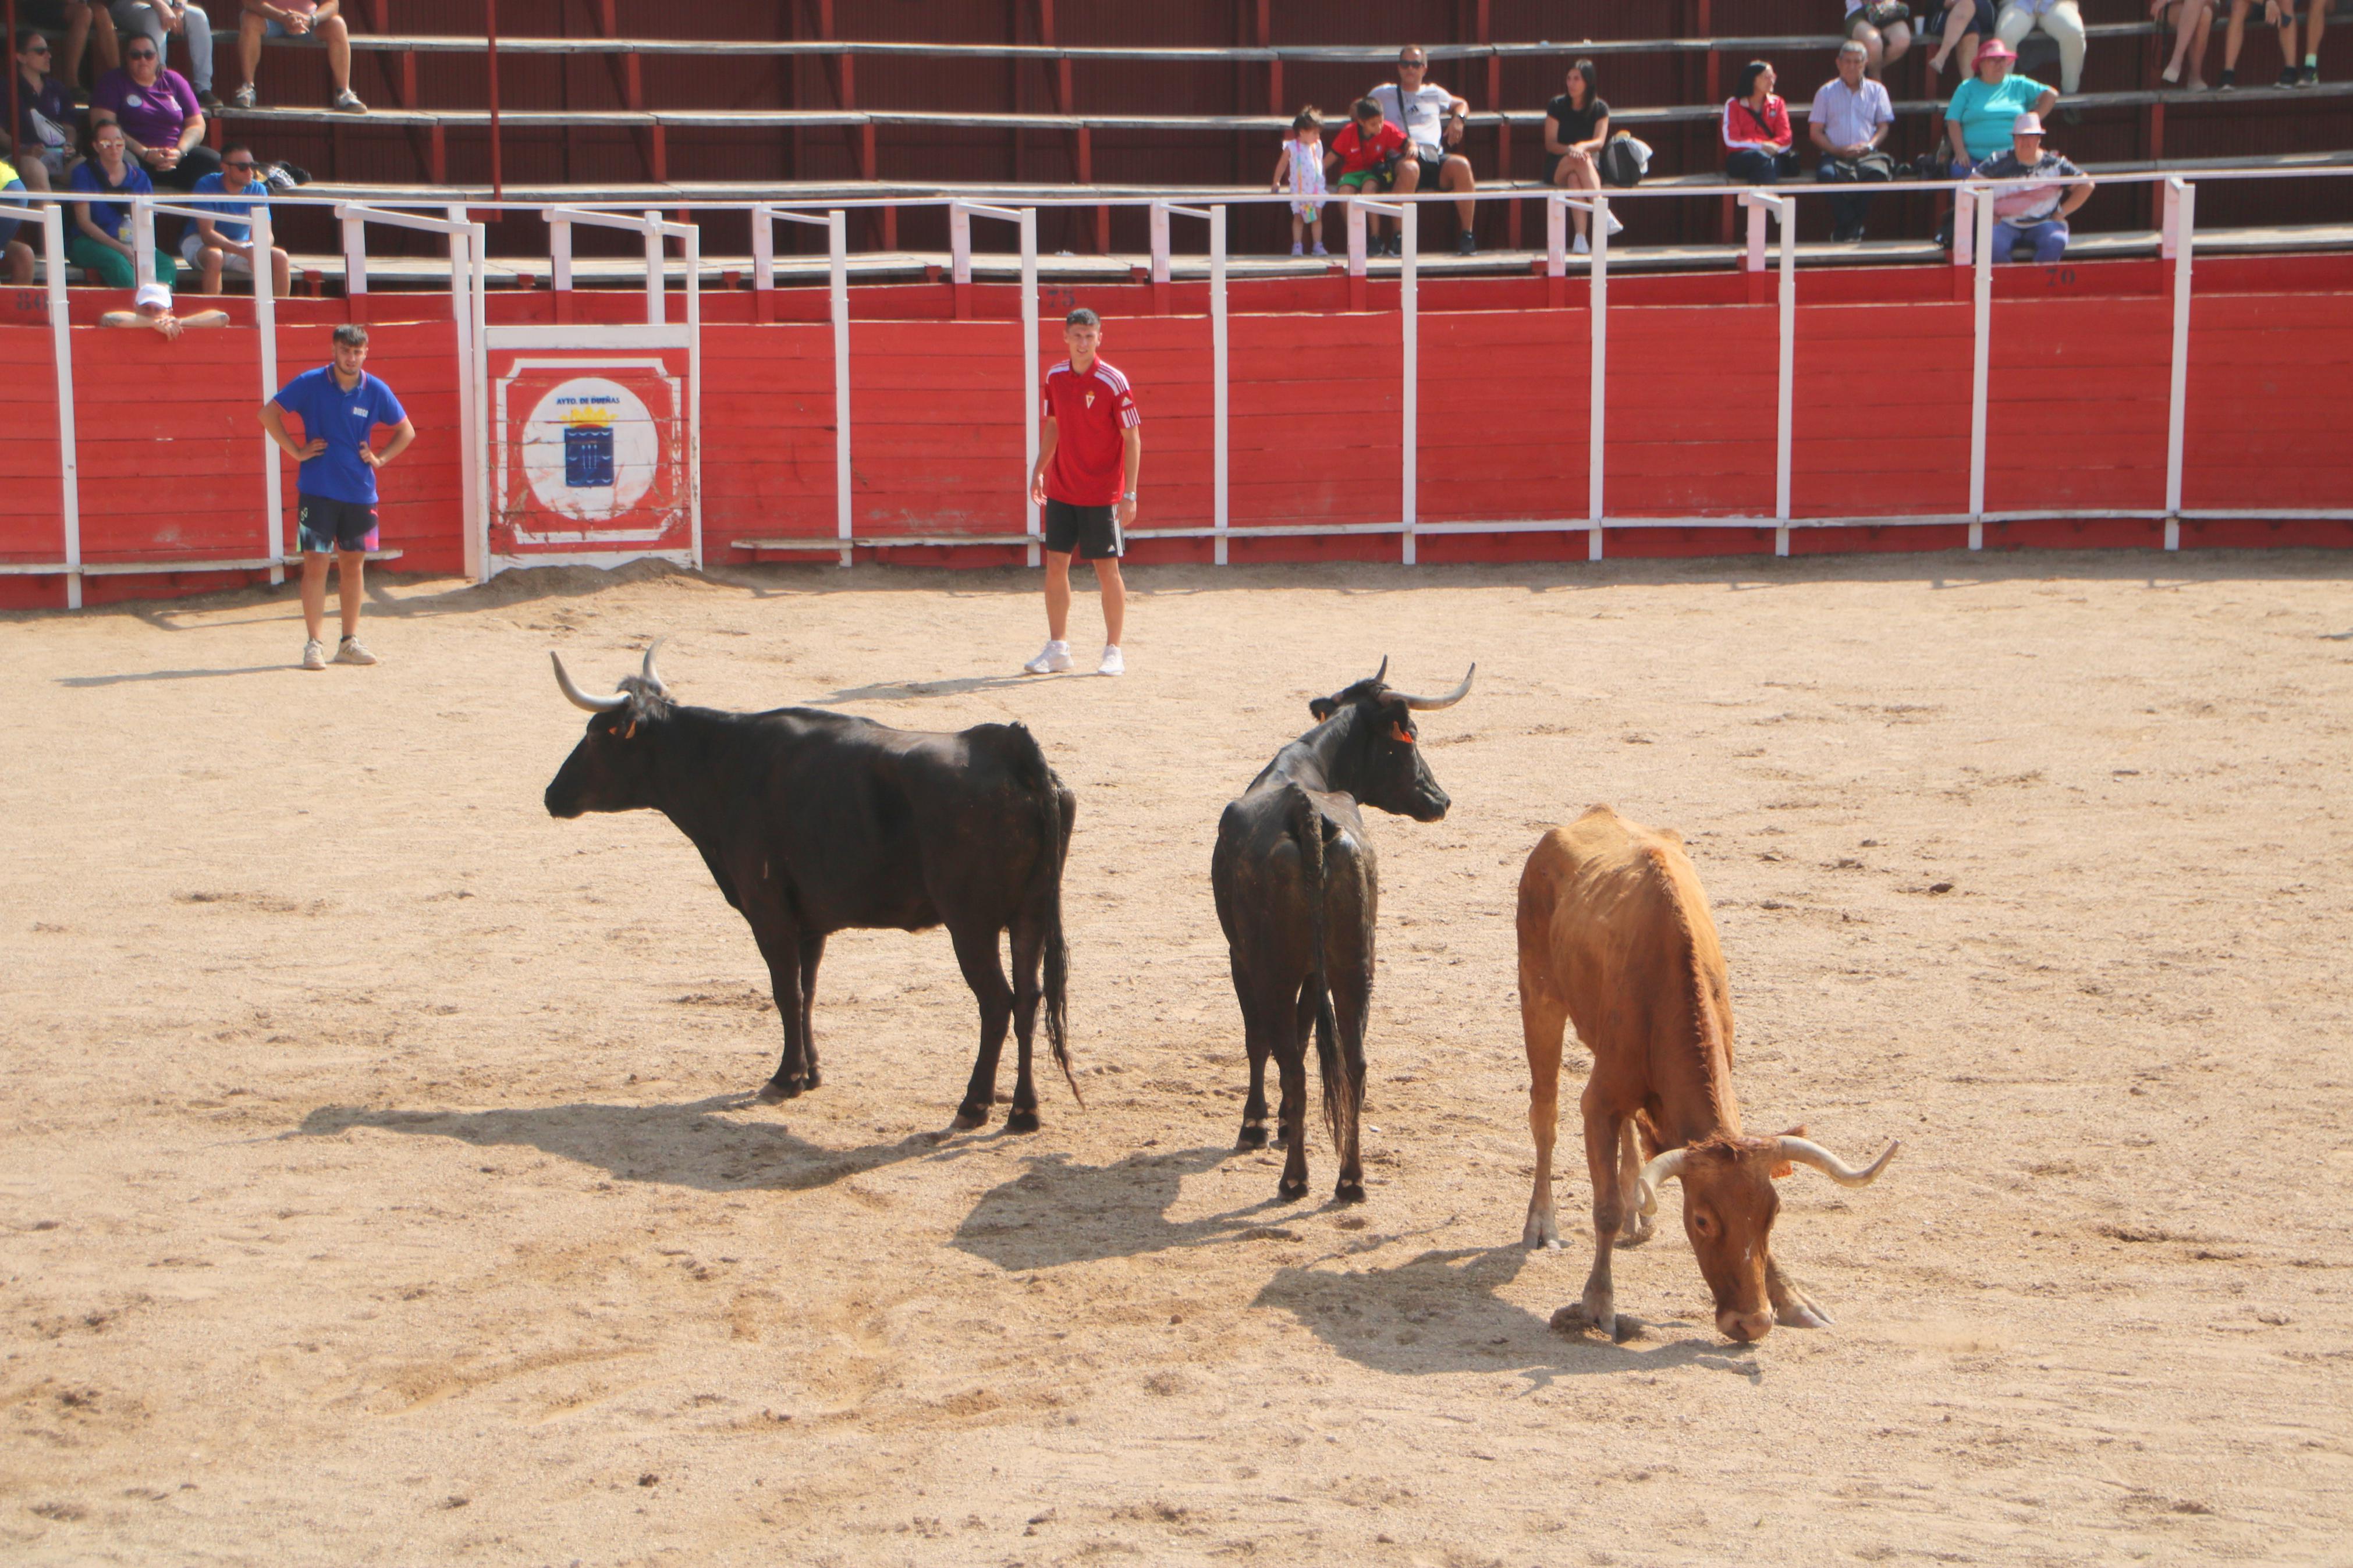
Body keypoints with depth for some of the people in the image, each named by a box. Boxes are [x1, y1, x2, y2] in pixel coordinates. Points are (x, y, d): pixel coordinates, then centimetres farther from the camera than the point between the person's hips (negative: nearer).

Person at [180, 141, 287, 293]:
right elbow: (207, 234, -26)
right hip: (199, 242, -4)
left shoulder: (258, 190, -7)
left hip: (241, 245, 4)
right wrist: (243, 251, -40)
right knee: (214, 256, -38)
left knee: (280, 258, -18)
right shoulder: (207, 186, -19)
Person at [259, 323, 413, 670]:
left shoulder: (376, 391, 2)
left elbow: (406, 431, 14)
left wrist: (379, 459, 2)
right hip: (317, 490, -3)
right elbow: (269, 413, 1)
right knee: (316, 564, -5)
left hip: (360, 492, 3)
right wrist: (296, 451, -5)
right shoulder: (311, 383, -5)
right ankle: (314, 644, -1)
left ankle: (350, 642, 17)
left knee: (354, 565, 9)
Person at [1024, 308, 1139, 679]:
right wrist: (1039, 469, 11)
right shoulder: (1055, 377, 4)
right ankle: (1058, 648, 16)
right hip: (1061, 491, 5)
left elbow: (1132, 439, -11)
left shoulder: (1114, 383, -13)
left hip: (1103, 495, -5)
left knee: (1107, 570, 0)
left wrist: (1129, 494, -15)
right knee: (1055, 565, 5)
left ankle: (1113, 651, 12)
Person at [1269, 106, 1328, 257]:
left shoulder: (1318, 146, 4)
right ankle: (1297, 246, 5)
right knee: (1298, 216, 1)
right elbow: (1282, 165, 4)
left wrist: (1322, 180, 22)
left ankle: (1318, 246, 3)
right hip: (1299, 189, -3)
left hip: (1317, 188, 3)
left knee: (1317, 216, 0)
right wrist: (1276, 183, 10)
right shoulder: (1291, 147, -6)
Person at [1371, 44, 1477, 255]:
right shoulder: (1384, 94, 20)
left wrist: (1458, 119, 16)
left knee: (1461, 165, -31)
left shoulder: (1434, 93, 27)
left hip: (1435, 158, 3)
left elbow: (1462, 104, 42)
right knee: (1409, 169, -41)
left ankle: (1467, 235, -24)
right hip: (1401, 158, -3)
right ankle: (1399, 238, -36)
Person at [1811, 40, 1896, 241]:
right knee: (1827, 173, -37)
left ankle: (1849, 227, -18)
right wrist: (1838, 150, -10)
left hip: (1867, 154, 1)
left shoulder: (1876, 90, 17)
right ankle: (1853, 227, -23)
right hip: (1835, 155, -1)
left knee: (1879, 171, -35)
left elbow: (1884, 126, 12)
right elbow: (1815, 132, 7)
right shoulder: (1826, 92, 13)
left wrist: (1869, 146, -10)